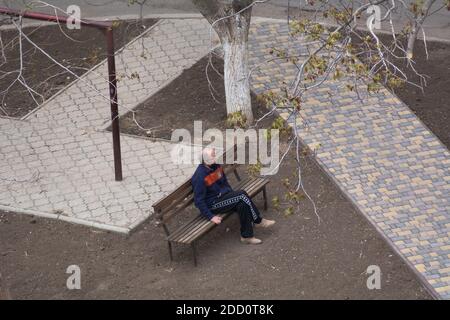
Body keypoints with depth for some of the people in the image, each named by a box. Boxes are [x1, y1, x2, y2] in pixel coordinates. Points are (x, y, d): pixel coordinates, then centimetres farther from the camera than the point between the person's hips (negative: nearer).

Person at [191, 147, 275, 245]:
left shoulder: (216, 167, 3)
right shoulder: (200, 177, -22)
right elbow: (198, 200, -19)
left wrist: (233, 196, 11)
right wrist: (211, 216, -21)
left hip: (223, 196, 8)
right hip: (213, 204, -8)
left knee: (242, 204, -21)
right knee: (242, 195, -21)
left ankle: (247, 236, -12)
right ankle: (259, 221, -5)